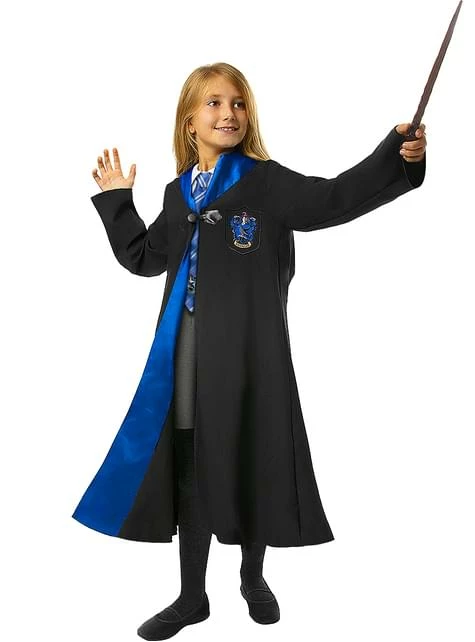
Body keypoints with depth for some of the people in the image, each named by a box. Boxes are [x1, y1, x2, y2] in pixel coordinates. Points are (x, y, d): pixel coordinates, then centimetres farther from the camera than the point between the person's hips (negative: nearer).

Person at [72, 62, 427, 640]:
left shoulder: (266, 181, -3)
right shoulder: (179, 194, 11)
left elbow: (334, 198, -14)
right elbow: (145, 259, 21)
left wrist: (397, 155, -26)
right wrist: (115, 201, 21)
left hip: (249, 347, -4)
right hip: (187, 347, 4)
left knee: (250, 462, 7)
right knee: (187, 467, 9)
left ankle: (253, 578, 33)